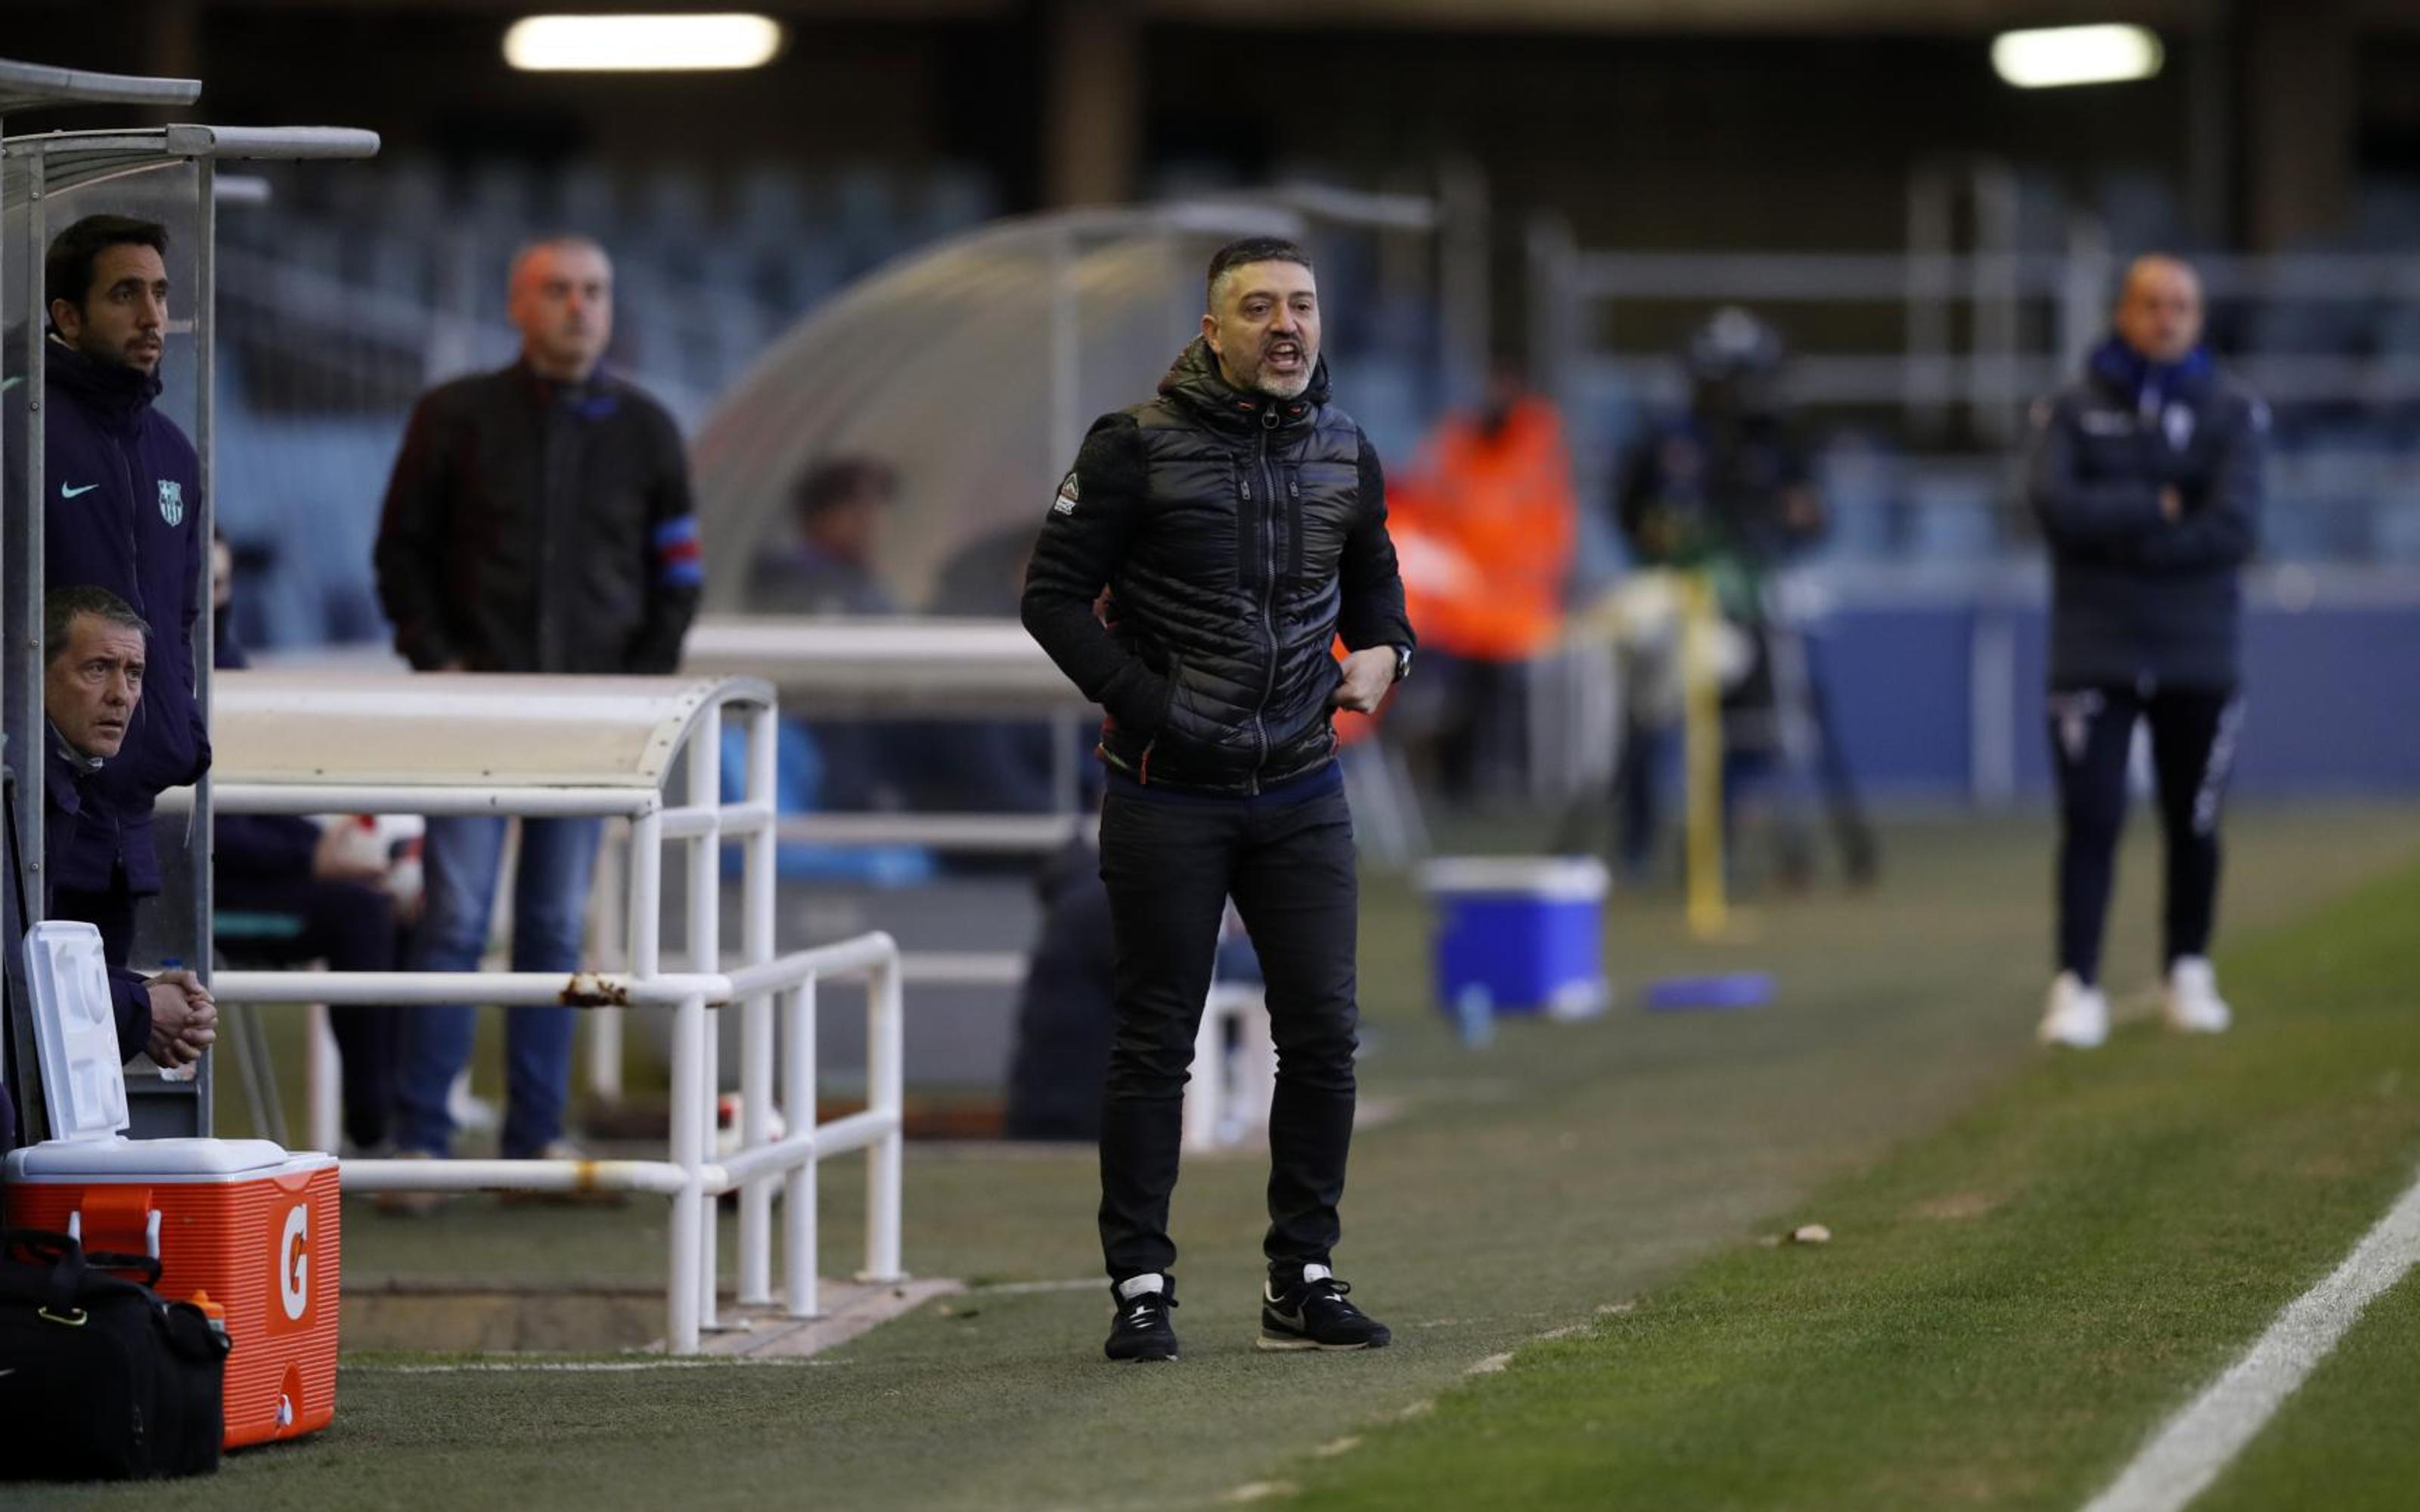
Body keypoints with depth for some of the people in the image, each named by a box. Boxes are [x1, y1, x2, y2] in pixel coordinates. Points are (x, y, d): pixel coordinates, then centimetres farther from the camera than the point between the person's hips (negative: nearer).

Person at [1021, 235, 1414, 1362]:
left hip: (1300, 791, 4)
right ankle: (1141, 1288, 6)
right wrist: (1145, 705, -15)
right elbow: (1054, 594, -7)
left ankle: (1302, 1284, 12)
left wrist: (1382, 652, 0)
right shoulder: (1138, 448, -8)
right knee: (1155, 1045, 0)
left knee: (1323, 1036, 2)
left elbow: (1372, 583, 22)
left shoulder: (1346, 456, 7)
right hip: (1168, 793, -4)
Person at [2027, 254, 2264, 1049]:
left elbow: (2234, 527, -11)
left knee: (2194, 826, 7)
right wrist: (2161, 507, -11)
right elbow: (2054, 504, -13)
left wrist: (2118, 535, -11)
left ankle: (2188, 974, 23)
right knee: (2090, 823, -9)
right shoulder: (2073, 410, 4)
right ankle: (2076, 986, -10)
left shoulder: (2232, 412, 3)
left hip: (2198, 656, 1)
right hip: (2095, 656, -1)